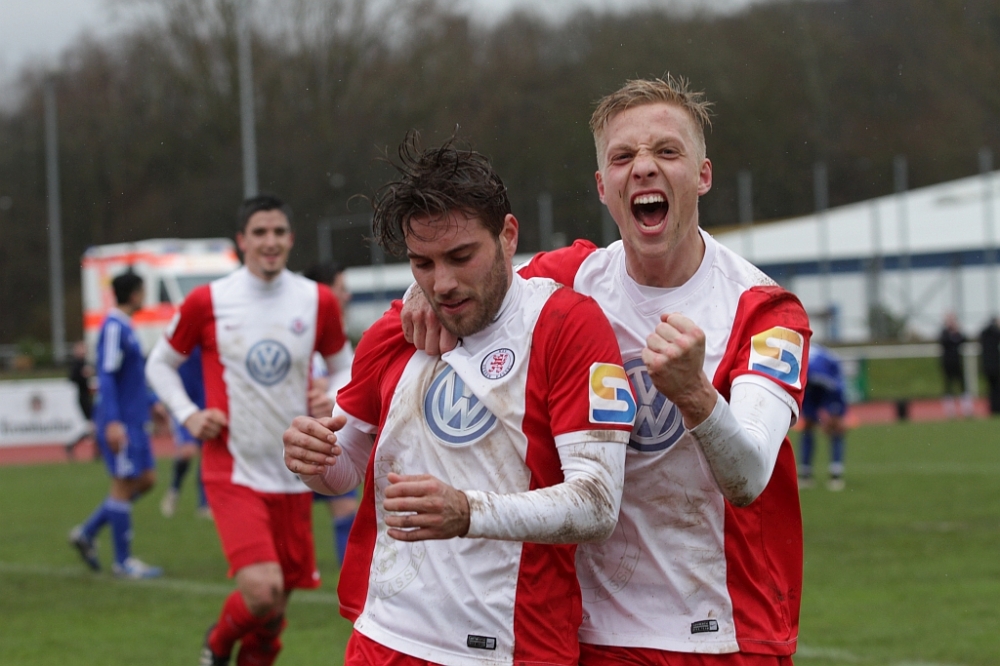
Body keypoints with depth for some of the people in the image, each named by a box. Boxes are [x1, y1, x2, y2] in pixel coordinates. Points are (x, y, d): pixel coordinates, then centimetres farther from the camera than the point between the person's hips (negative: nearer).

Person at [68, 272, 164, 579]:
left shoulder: (125, 327, 15)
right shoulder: (114, 327, -14)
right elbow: (106, 375, -20)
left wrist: (150, 403, 28)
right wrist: (112, 422, -25)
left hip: (134, 420, 10)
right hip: (121, 423, -10)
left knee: (146, 479, 12)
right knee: (124, 484, -4)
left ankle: (86, 533, 18)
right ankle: (123, 561, 3)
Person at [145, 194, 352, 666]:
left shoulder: (318, 302, 3)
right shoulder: (207, 302, -3)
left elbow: (342, 366, 18)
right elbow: (160, 364, 10)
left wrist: (335, 401, -3)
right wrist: (188, 415, -6)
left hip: (293, 475, 3)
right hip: (233, 471, -3)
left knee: (275, 608, 8)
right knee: (261, 590, -20)